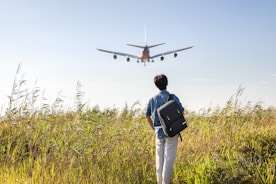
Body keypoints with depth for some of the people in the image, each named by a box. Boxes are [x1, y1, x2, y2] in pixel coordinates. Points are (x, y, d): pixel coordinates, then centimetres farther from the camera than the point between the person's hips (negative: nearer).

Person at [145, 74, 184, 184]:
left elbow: (147, 116, 11)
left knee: (159, 159, 12)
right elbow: (181, 112, -7)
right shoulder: (172, 97, -7)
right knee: (169, 159, -1)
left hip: (159, 133, 4)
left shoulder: (152, 99, 5)